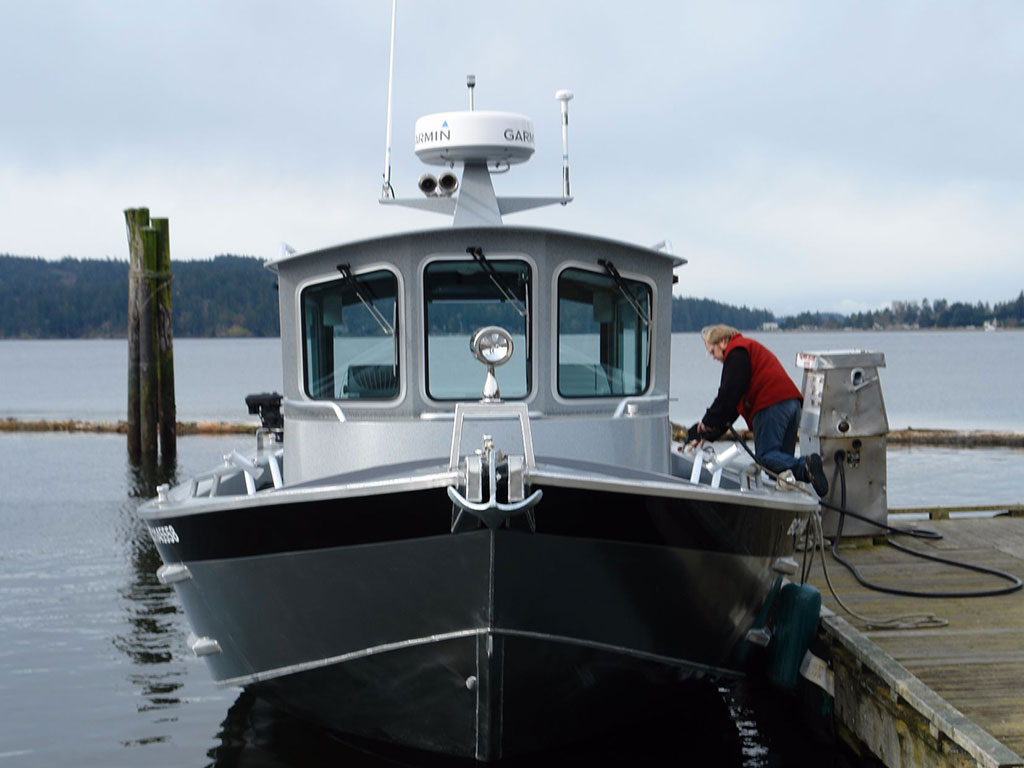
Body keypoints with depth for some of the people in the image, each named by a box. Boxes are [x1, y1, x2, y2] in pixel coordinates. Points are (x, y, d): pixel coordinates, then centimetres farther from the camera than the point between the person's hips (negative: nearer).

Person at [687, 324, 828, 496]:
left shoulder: (736, 351, 5)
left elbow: (729, 393, -8)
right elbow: (735, 404, 33)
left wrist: (708, 422, -1)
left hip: (771, 406, -10)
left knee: (765, 455, -15)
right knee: (783, 457, 7)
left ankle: (804, 467, -38)